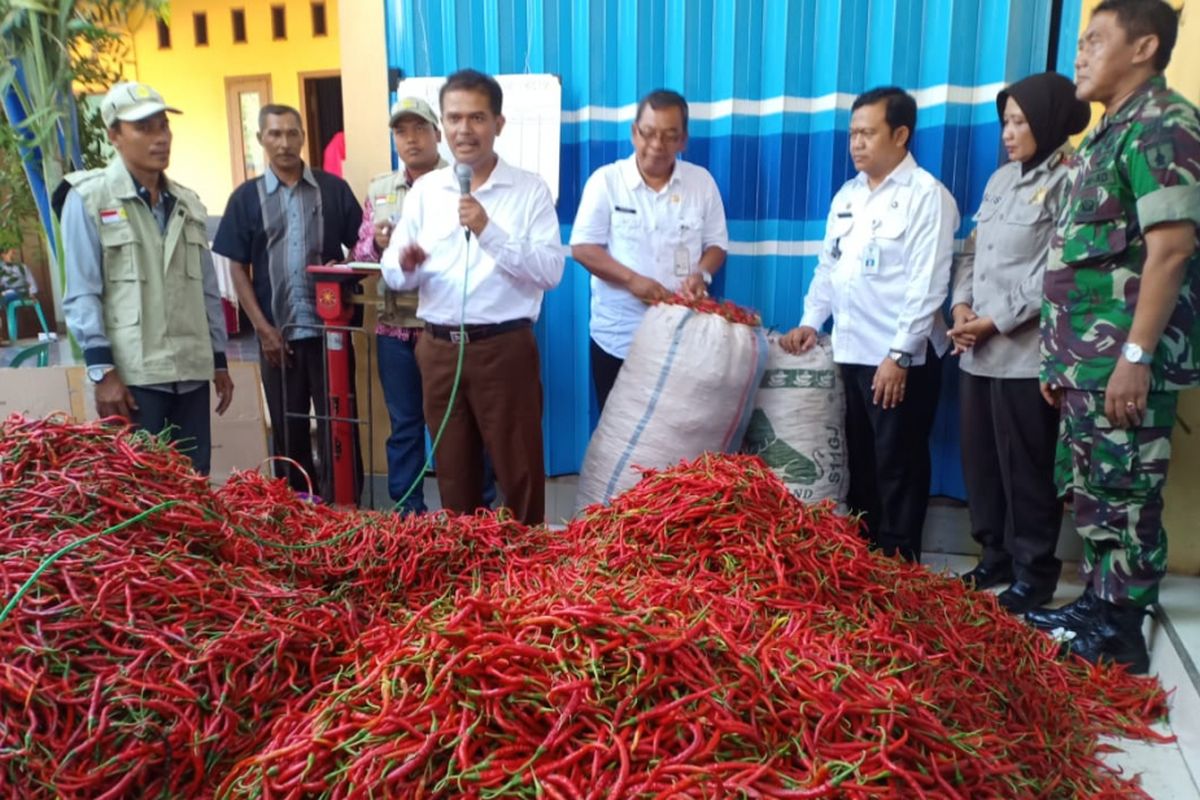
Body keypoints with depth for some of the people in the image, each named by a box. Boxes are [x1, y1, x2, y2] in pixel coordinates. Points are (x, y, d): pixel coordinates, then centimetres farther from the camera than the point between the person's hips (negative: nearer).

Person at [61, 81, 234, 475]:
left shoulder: (188, 203, 14)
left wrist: (220, 359, 14)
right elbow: (82, 293, -7)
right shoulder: (89, 198, -2)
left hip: (192, 371, 5)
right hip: (132, 375, -5)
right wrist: (102, 369, -13)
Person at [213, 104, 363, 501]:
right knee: (288, 428, 11)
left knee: (337, 423, 3)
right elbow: (238, 268, 3)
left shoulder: (333, 189, 3)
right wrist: (263, 328, -5)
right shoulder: (246, 197, 5)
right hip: (278, 331, 1)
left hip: (330, 328, -1)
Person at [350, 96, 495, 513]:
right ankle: (408, 513, 24)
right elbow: (361, 254, 14)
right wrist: (377, 242, -8)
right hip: (396, 327, 4)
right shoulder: (379, 189, 13)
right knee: (404, 424, 12)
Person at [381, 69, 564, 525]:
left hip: (504, 347, -3)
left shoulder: (530, 190, -2)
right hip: (439, 348, 4)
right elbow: (394, 275, 7)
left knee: (518, 471, 6)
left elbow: (552, 271, -12)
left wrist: (489, 231, -21)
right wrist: (405, 265, -16)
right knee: (453, 470, 15)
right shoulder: (424, 191, 8)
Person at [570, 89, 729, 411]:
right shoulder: (606, 180, -3)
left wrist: (701, 274, -14)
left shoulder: (702, 181, 4)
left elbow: (717, 243, 9)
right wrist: (632, 279, -20)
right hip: (618, 337, -1)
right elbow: (582, 247, -6)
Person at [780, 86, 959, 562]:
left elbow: (927, 286, -15)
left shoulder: (926, 195, -9)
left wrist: (899, 355, -19)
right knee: (858, 459, 15)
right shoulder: (847, 194, 13)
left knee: (898, 465, 4)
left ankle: (897, 562, 17)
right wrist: (810, 322, 6)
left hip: (900, 358, -7)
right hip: (850, 352, 7)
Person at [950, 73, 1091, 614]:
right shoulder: (1001, 179, 16)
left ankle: (1035, 572, 16)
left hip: (1025, 354, -7)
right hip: (978, 352, 7)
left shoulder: (1069, 183, -7)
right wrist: (961, 305, 0)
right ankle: (996, 557, 27)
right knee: (980, 461, 13)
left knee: (1026, 468, 2)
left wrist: (995, 322, -14)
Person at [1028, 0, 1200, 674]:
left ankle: (1123, 635, 9)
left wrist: (1137, 355, -23)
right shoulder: (1112, 133, 20)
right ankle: (1097, 606, 27)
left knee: (1125, 499, -2)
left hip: (1124, 360, -9)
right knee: (1092, 491, 15)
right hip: (1089, 359, 9)